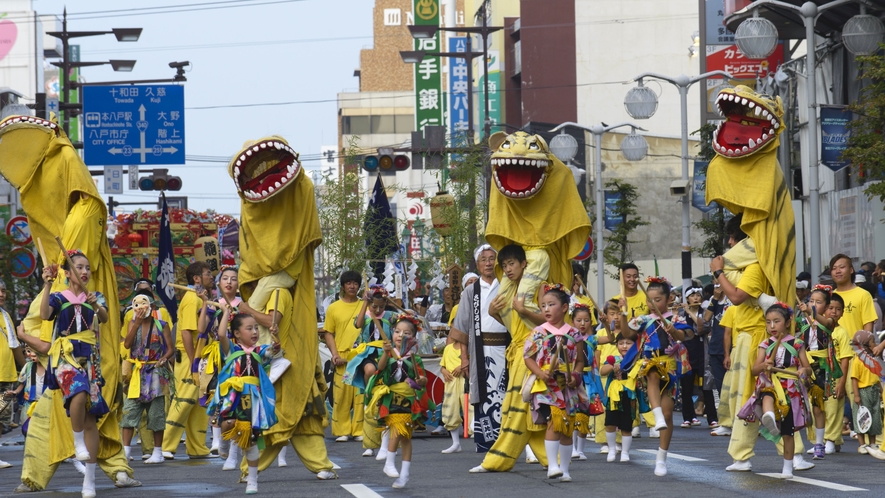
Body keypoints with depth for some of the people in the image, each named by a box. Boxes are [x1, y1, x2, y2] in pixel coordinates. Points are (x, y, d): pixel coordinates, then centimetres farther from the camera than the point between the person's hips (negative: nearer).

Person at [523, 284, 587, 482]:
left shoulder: (574, 334, 5)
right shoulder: (539, 332, 1)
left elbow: (580, 360, 10)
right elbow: (529, 358, 0)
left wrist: (576, 375, -9)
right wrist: (540, 373, -16)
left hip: (568, 387, 3)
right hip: (546, 386, -2)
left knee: (567, 428, 7)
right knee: (554, 421, -18)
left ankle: (564, 469, 16)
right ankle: (552, 466, -15)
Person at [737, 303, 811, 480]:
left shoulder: (796, 344, 3)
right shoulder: (765, 345, 6)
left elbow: (808, 369, 5)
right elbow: (754, 370, 2)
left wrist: (804, 371, -19)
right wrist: (764, 365, -20)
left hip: (791, 391, 0)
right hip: (770, 385, 0)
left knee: (787, 432, 4)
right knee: (768, 397, -39)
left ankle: (788, 467, 15)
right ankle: (769, 417, -70)